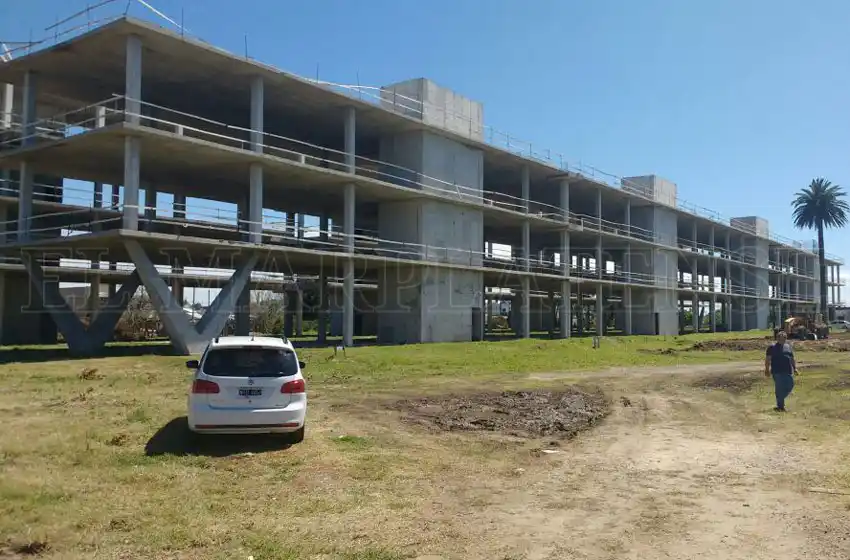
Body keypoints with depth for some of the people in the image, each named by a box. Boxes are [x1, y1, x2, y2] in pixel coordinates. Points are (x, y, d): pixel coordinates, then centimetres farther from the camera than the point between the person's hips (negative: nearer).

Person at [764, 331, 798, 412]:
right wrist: (767, 370, -8)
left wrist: (795, 368, 13)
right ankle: (780, 406, 3)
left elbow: (792, 359, 22)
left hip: (788, 372, 5)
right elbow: (767, 359, -2)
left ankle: (780, 400, 25)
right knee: (779, 388, -4)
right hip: (777, 372, -5)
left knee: (790, 386, 4)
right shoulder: (772, 347, 1)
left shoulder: (788, 347, 17)